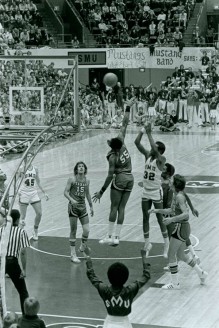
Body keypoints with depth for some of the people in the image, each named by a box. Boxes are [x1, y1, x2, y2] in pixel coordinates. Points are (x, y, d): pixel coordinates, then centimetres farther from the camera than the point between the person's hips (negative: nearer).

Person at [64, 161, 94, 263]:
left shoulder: (87, 181, 7)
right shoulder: (72, 179, -6)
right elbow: (65, 192, -8)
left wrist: (91, 206, 22)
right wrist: (71, 200, -26)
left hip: (83, 207, 4)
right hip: (73, 207, -4)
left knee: (87, 230, -4)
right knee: (73, 231, 0)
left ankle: (83, 246, 25)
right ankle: (73, 254, 7)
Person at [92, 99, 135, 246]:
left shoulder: (112, 157, -19)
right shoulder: (121, 142, -7)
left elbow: (110, 176, -18)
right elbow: (125, 123, -2)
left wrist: (101, 192, -13)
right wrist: (128, 108, 4)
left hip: (120, 179, -6)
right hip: (130, 178, 6)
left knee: (114, 207, 1)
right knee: (121, 208, 6)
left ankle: (110, 236, 1)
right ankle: (117, 237, 6)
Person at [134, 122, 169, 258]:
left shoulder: (161, 159, -14)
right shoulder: (148, 155, 3)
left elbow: (155, 149, -33)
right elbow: (137, 143, -4)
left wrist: (149, 133, -27)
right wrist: (143, 130, -14)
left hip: (156, 193, -6)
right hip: (146, 193, 6)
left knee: (160, 219, 2)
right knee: (145, 219, 11)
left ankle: (167, 246, 13)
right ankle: (147, 244, 23)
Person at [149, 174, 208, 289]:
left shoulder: (179, 197, -19)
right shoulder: (176, 196, 9)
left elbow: (186, 214, -28)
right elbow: (171, 210, 23)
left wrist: (172, 219, -33)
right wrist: (157, 210, 16)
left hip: (181, 227, -10)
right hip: (181, 227, 10)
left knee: (171, 255, -1)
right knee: (181, 255, 21)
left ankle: (175, 283, 7)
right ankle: (201, 273, 30)